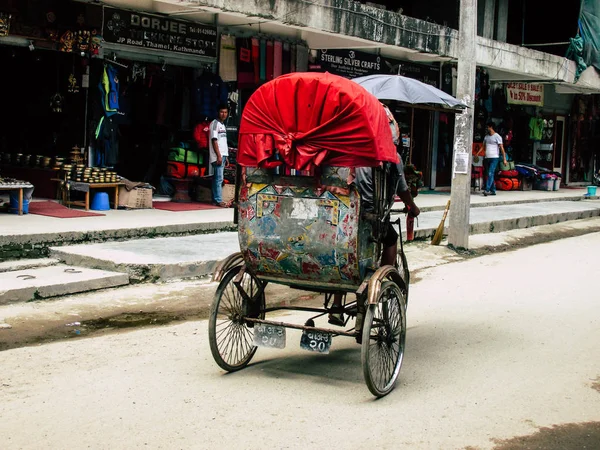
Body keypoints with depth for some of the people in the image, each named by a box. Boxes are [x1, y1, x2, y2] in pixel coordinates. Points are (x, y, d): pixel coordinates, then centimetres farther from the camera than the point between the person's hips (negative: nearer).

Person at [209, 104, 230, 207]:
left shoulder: (222, 125, 21)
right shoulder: (215, 123, -7)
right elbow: (214, 140, -14)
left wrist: (225, 157, 19)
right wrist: (219, 156, -20)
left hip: (222, 155, 9)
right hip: (217, 156, -9)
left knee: (217, 178, 9)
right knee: (219, 178, -12)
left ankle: (215, 199, 10)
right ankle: (218, 200, -13)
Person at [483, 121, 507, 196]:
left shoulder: (497, 136, -4)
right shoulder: (486, 137, 17)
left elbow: (501, 148, -7)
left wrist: (504, 159, -12)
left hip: (494, 158, -7)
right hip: (487, 158, 7)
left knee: (490, 174, -17)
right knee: (489, 175, 8)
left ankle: (487, 190, -25)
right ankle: (493, 191, 12)